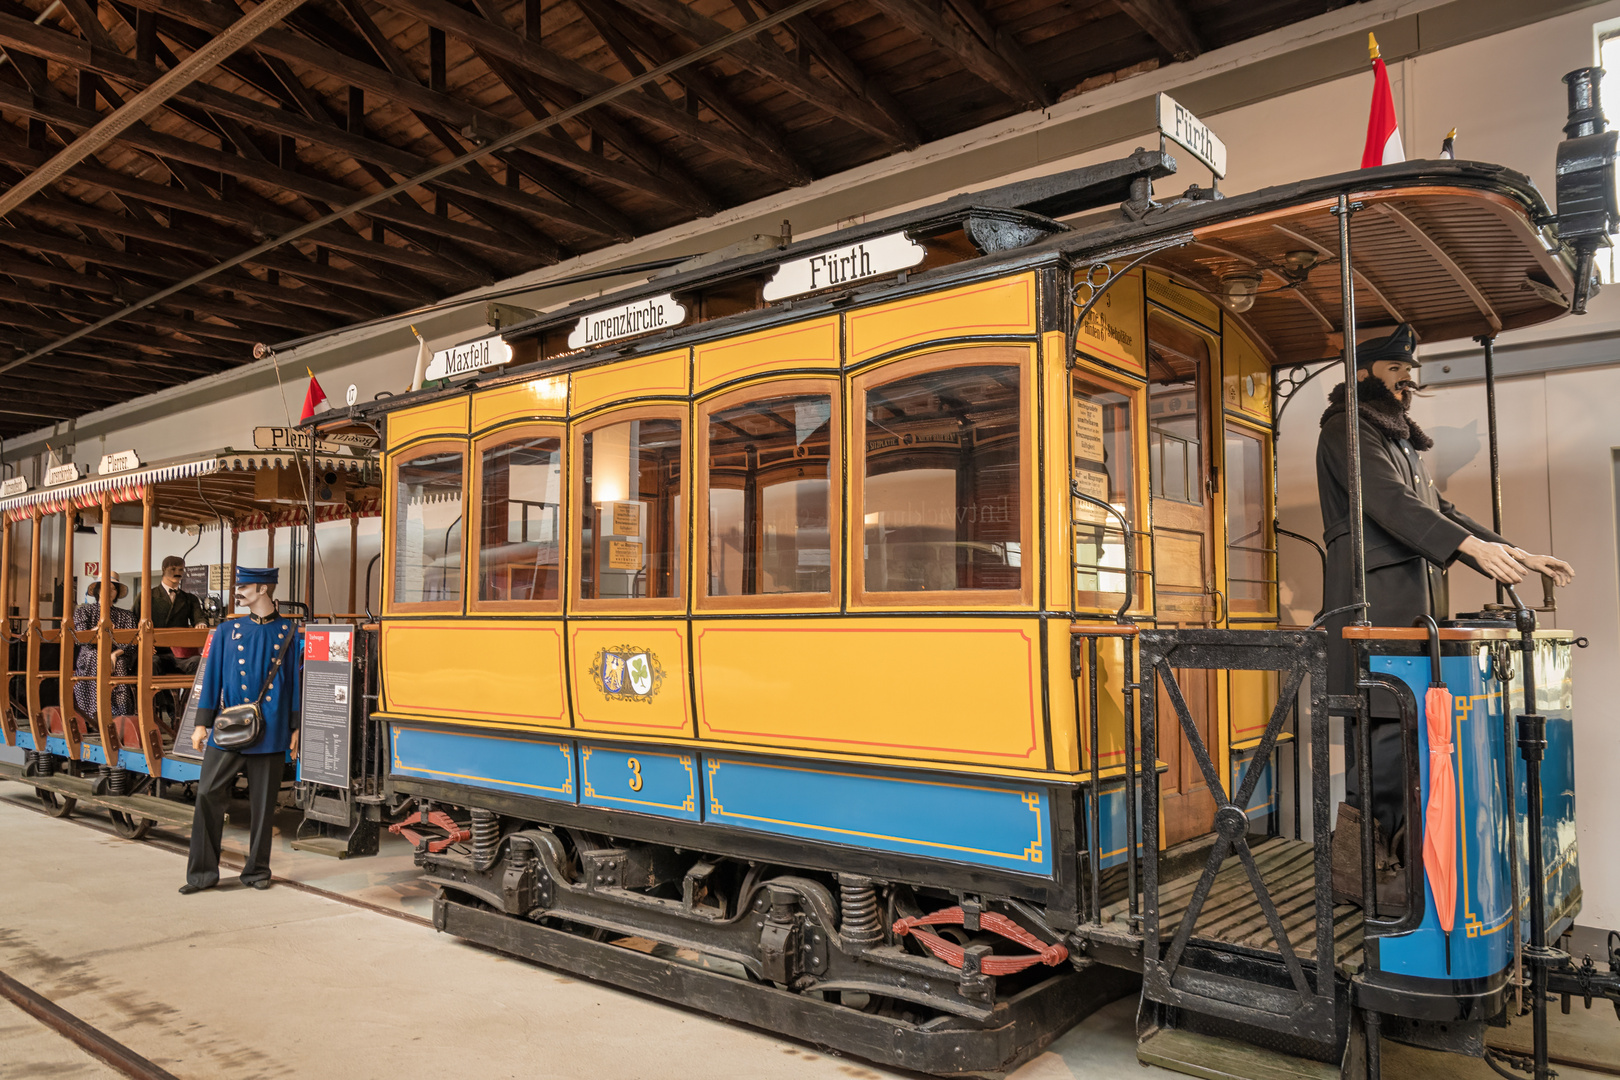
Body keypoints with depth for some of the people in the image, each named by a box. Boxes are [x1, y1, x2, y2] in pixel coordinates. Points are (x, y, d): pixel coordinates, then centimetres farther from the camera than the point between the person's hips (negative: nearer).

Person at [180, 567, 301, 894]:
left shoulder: (288, 632, 3)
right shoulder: (227, 630, 7)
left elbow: (295, 680, 5)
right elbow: (212, 677, 7)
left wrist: (295, 729, 3)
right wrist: (202, 723, 1)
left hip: (270, 735, -1)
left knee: (263, 803, 6)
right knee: (208, 795, -3)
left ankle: (257, 870, 19)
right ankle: (203, 871, 9)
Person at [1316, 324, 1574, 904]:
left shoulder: (1400, 439, 28)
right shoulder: (1348, 430, -2)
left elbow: (1439, 510, 26)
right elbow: (1387, 501, -16)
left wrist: (1519, 557, 16)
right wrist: (1473, 546, -26)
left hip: (1414, 604, 9)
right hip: (1375, 600, -9)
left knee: (1407, 727, 4)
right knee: (1388, 725, -13)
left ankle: (1387, 858, 8)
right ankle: (1356, 867, -8)